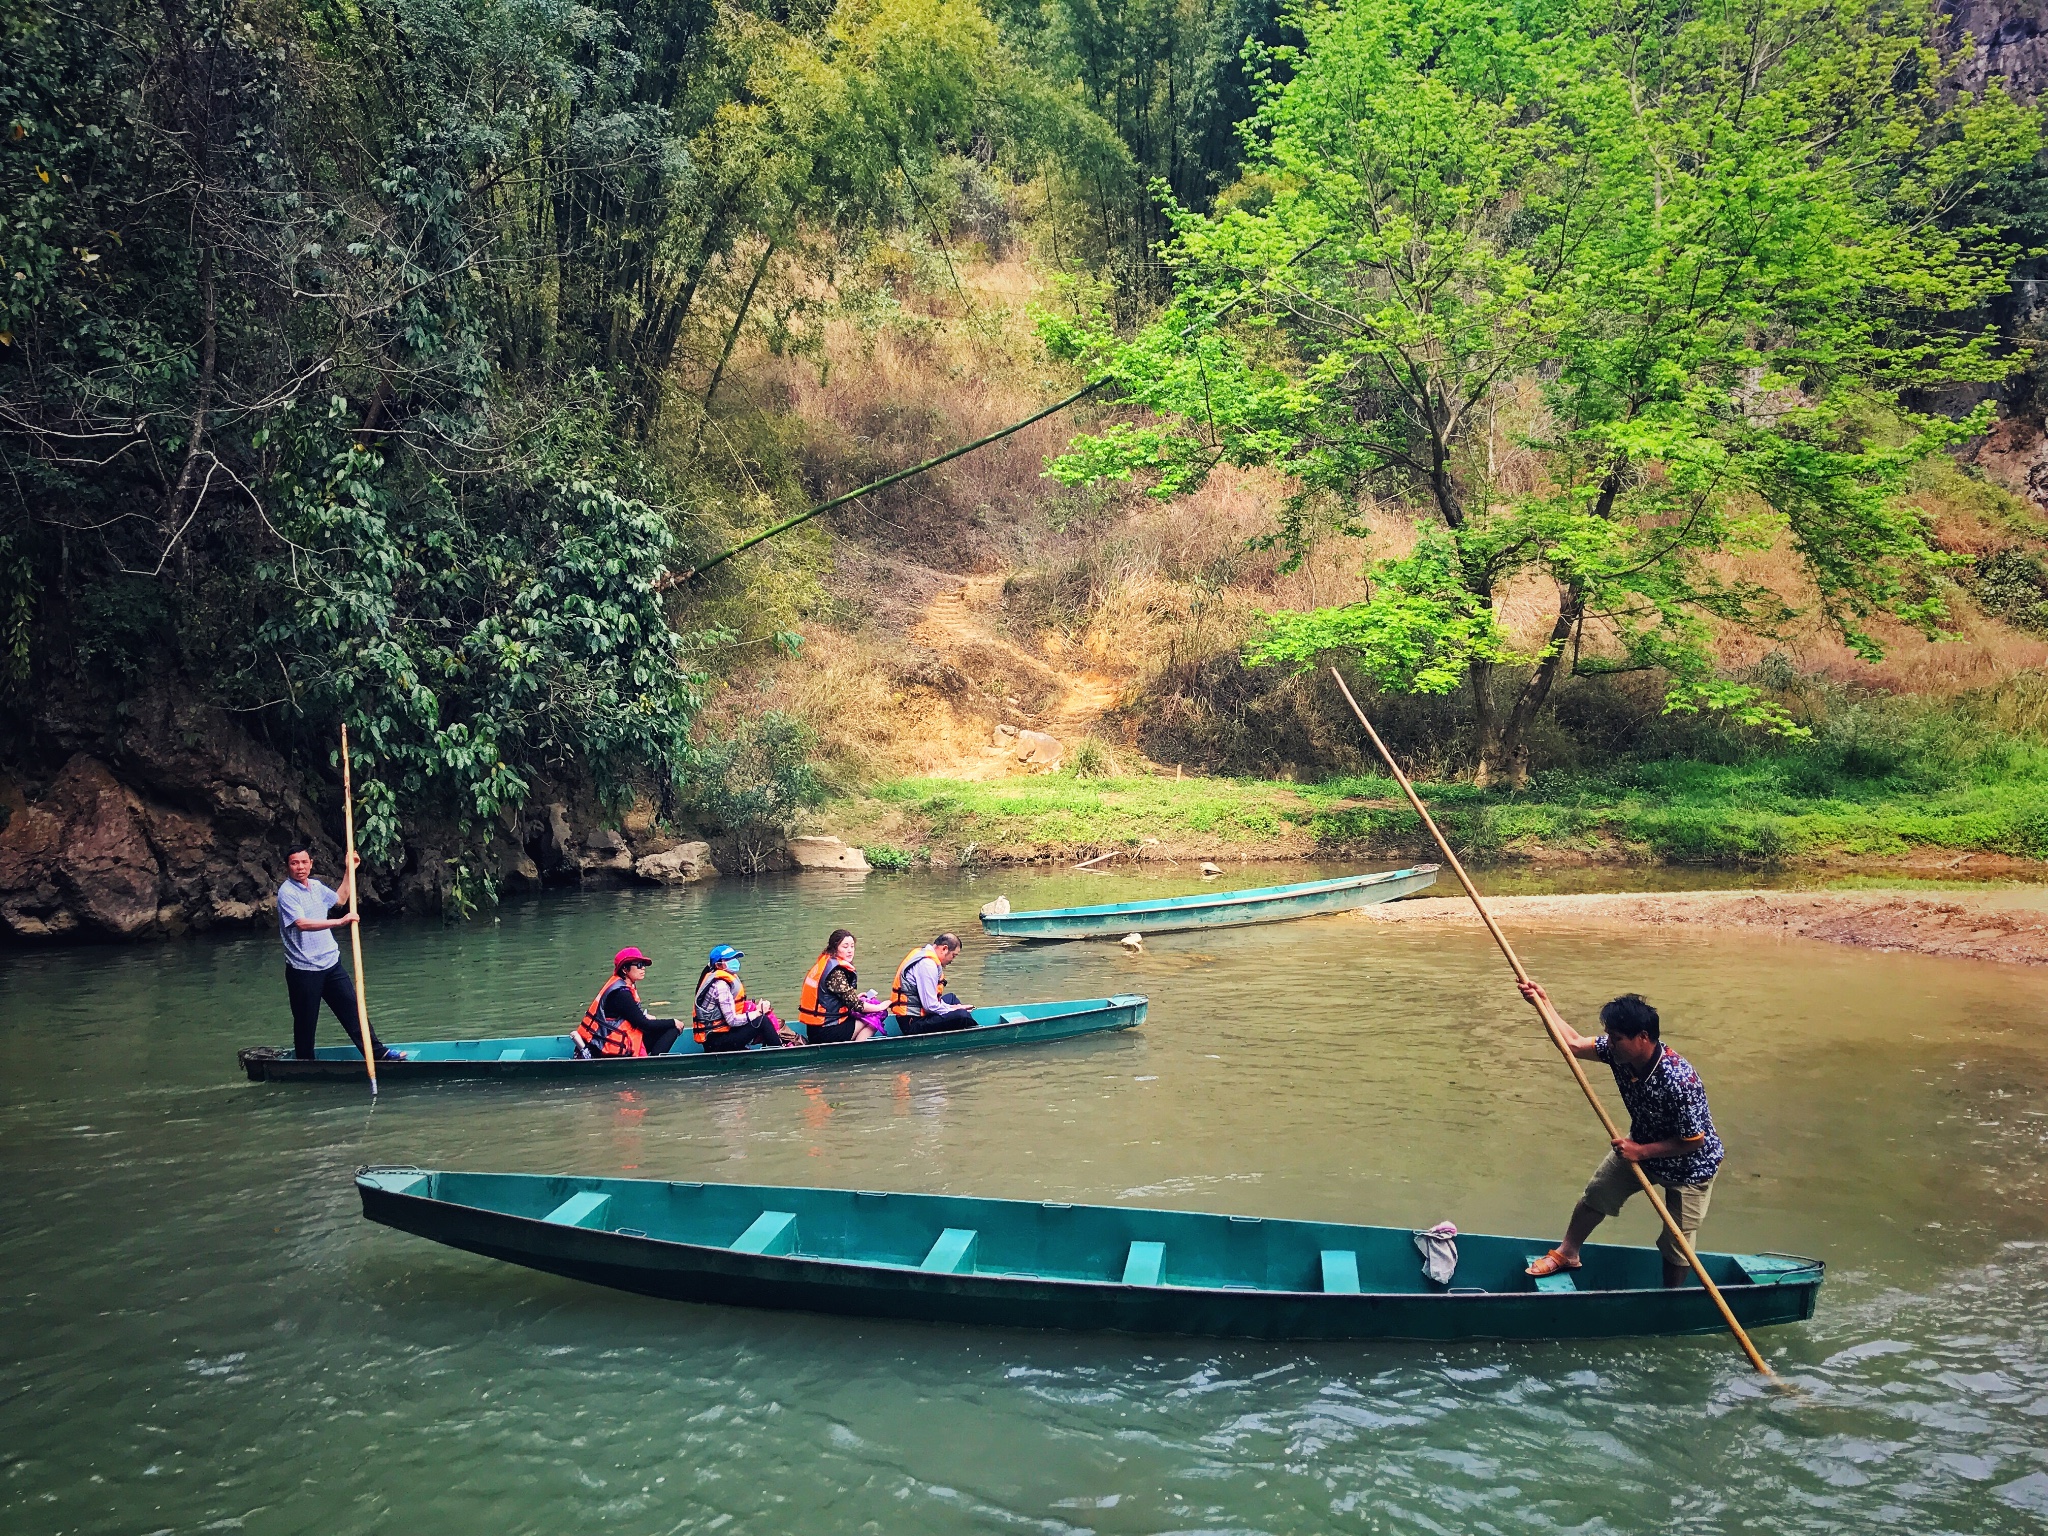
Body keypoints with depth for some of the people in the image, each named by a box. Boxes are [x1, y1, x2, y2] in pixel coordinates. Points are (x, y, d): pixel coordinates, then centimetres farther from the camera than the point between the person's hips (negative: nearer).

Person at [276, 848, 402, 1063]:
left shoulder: (316, 886, 11)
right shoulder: (286, 892, -12)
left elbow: (340, 898, 30)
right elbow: (302, 924, -25)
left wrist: (350, 870, 24)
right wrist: (339, 922, -30)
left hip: (331, 963, 7)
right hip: (303, 970, -6)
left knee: (352, 1007, 6)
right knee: (306, 1021, 4)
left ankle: (378, 1052, 8)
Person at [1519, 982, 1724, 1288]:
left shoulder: (1679, 1081, -40)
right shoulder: (1620, 1051, -21)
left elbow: (1695, 1141, -30)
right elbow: (1575, 1044, -7)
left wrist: (1642, 1151, -30)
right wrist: (1543, 1004, -15)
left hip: (1689, 1166, -7)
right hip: (1641, 1148, 7)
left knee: (1674, 1245, 4)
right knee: (1596, 1194, 16)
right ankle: (1567, 1253, 38)